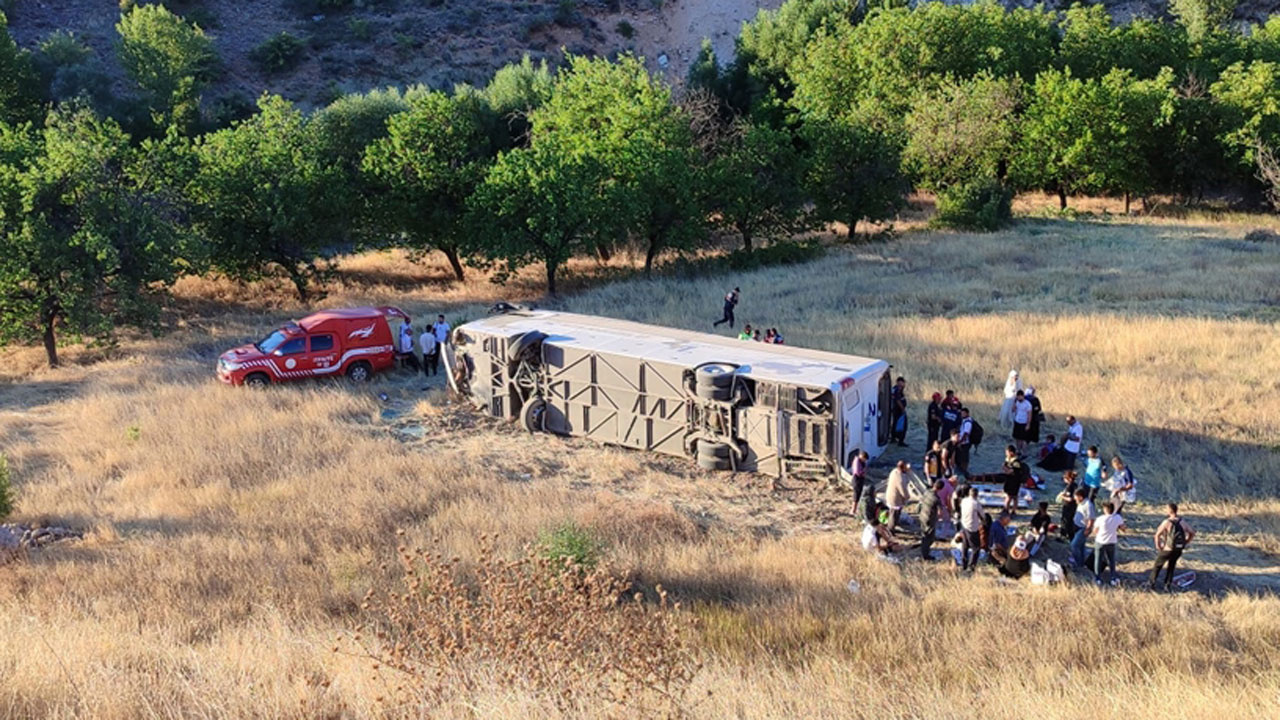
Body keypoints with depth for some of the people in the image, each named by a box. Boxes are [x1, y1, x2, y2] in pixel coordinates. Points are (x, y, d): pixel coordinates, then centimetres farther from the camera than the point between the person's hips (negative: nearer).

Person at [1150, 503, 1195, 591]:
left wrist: (1158, 547, -7)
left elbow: (1157, 535, -20)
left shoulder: (1167, 522, -19)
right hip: (1179, 550, 4)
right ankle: (1168, 585, 24)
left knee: (1157, 565, 18)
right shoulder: (1183, 522, -3)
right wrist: (1185, 544, 12)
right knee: (1171, 566, 26)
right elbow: (1192, 533, 6)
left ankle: (1152, 583, 25)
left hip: (1167, 549, -4)